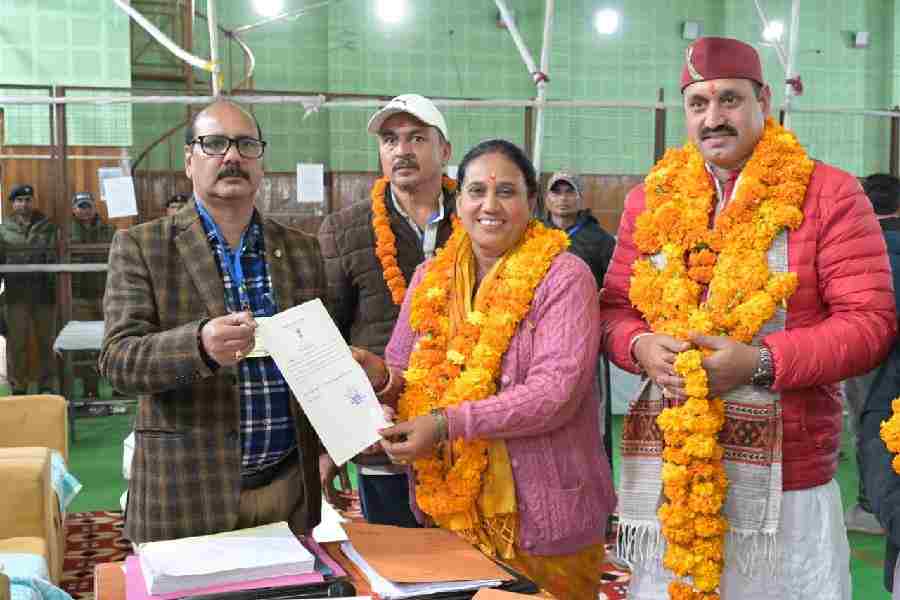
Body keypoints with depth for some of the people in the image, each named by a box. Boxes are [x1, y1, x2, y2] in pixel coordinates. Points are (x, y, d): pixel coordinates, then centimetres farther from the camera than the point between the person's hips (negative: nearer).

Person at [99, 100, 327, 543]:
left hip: (289, 488, 3)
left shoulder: (302, 250, 8)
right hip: (186, 495, -3)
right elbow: (117, 359, -12)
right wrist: (198, 344, -31)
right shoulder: (140, 247, -2)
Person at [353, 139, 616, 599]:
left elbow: (555, 390, -19)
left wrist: (448, 423, -26)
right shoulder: (431, 278, 7)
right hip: (447, 509, 5)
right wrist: (380, 377, -13)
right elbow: (402, 375, 10)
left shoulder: (563, 277, -9)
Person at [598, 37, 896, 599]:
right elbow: (615, 307, 13)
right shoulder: (651, 197, 10)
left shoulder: (829, 193, -2)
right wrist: (641, 347, -10)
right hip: (665, 468, 3)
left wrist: (761, 363, -19)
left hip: (784, 476, -3)